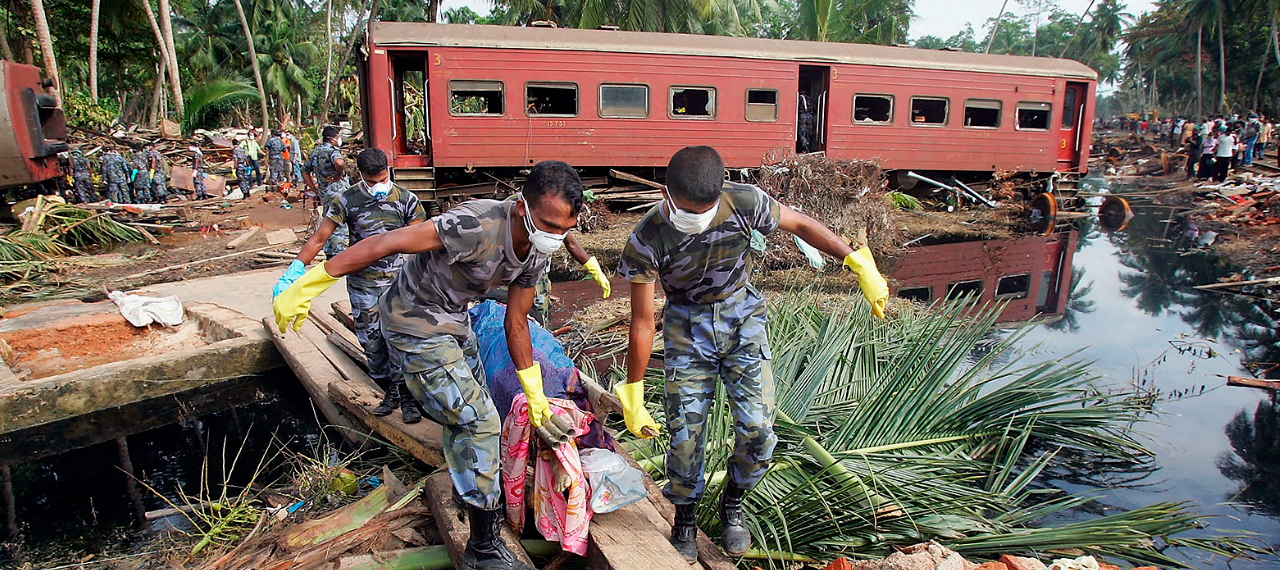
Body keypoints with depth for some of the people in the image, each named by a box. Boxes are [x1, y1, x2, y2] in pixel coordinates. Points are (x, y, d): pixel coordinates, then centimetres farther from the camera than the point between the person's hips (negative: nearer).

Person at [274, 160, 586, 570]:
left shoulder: (538, 253, -8)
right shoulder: (477, 226, -35)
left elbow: (515, 324, 4)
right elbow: (383, 244, -33)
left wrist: (534, 392, 10)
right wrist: (307, 286, -31)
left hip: (454, 321, 9)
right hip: (415, 326, -8)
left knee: (470, 416, 23)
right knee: (479, 423, -9)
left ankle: (470, 495, 50)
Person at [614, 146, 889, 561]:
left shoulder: (744, 203, -22)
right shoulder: (646, 242, -23)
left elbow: (802, 225, -3)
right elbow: (642, 322, -15)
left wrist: (860, 265, -7)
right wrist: (633, 395, -9)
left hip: (742, 315, 1)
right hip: (687, 326, -1)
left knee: (757, 429, -7)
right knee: (685, 432, -3)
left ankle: (732, 502, 24)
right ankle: (684, 518, 25)